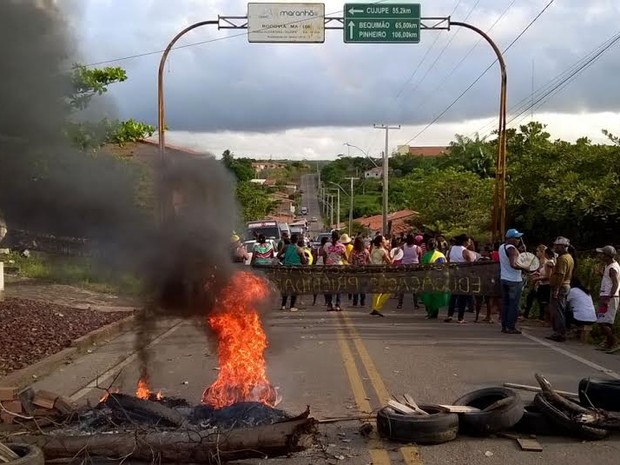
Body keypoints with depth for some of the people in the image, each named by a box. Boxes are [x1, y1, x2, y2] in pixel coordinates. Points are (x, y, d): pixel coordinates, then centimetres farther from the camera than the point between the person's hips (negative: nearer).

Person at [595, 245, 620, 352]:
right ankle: (608, 343, 21)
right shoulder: (609, 265, 13)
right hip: (607, 297, 10)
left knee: (602, 322, -10)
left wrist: (609, 298, -28)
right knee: (608, 322, 15)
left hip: (609, 298, -10)